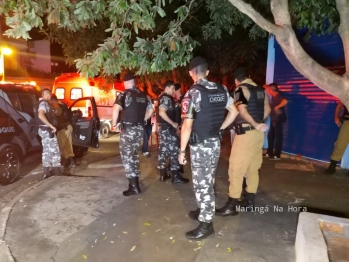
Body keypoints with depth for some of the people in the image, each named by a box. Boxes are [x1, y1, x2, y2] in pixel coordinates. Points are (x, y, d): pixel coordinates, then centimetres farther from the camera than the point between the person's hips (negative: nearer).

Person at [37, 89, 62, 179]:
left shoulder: (44, 103, 17)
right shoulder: (44, 103, -15)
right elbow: (41, 115, -31)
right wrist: (51, 126, -31)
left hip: (46, 130, 10)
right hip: (47, 130, -10)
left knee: (46, 151, 13)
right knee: (55, 151, -6)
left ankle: (46, 172, 18)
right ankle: (57, 173, -1)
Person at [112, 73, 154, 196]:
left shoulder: (125, 94, -10)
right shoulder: (143, 95, 10)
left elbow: (116, 109, -24)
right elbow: (150, 110, 19)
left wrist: (114, 124, -13)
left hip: (127, 129, -7)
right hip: (139, 128, 7)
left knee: (127, 156, 0)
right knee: (134, 154, 21)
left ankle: (133, 186, -1)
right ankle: (135, 179, 30)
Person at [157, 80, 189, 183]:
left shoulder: (163, 97, 17)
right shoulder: (166, 98, -14)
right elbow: (162, 112, -26)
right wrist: (173, 123, -20)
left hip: (162, 127, 10)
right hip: (167, 127, -10)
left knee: (163, 150, 12)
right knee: (174, 150, -6)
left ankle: (163, 174, 18)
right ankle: (176, 176, 0)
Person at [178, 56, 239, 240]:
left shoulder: (193, 93, -16)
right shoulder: (221, 90, 4)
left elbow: (187, 126, -19)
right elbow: (234, 111, 12)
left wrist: (182, 151, -11)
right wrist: (220, 128, 13)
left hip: (200, 145, -7)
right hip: (215, 143, 7)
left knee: (202, 185, 3)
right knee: (207, 182, 21)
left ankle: (206, 224, 15)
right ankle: (204, 212, 38)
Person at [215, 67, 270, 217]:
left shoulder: (241, 89, -10)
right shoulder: (260, 89, 13)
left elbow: (242, 110, -23)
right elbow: (267, 109, 17)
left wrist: (255, 125, -15)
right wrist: (258, 122, 14)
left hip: (246, 132, -8)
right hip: (258, 132, 8)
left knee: (236, 168, -2)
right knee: (253, 168, 13)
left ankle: (231, 206, 4)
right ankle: (249, 202, 23)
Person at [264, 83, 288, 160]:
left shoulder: (278, 96, -19)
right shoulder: (273, 97, 9)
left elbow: (285, 101, -38)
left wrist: (277, 107, -29)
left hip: (279, 120, -10)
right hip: (273, 119, 10)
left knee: (278, 136, -3)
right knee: (270, 135, 14)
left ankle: (277, 155, 5)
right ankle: (270, 153, 24)